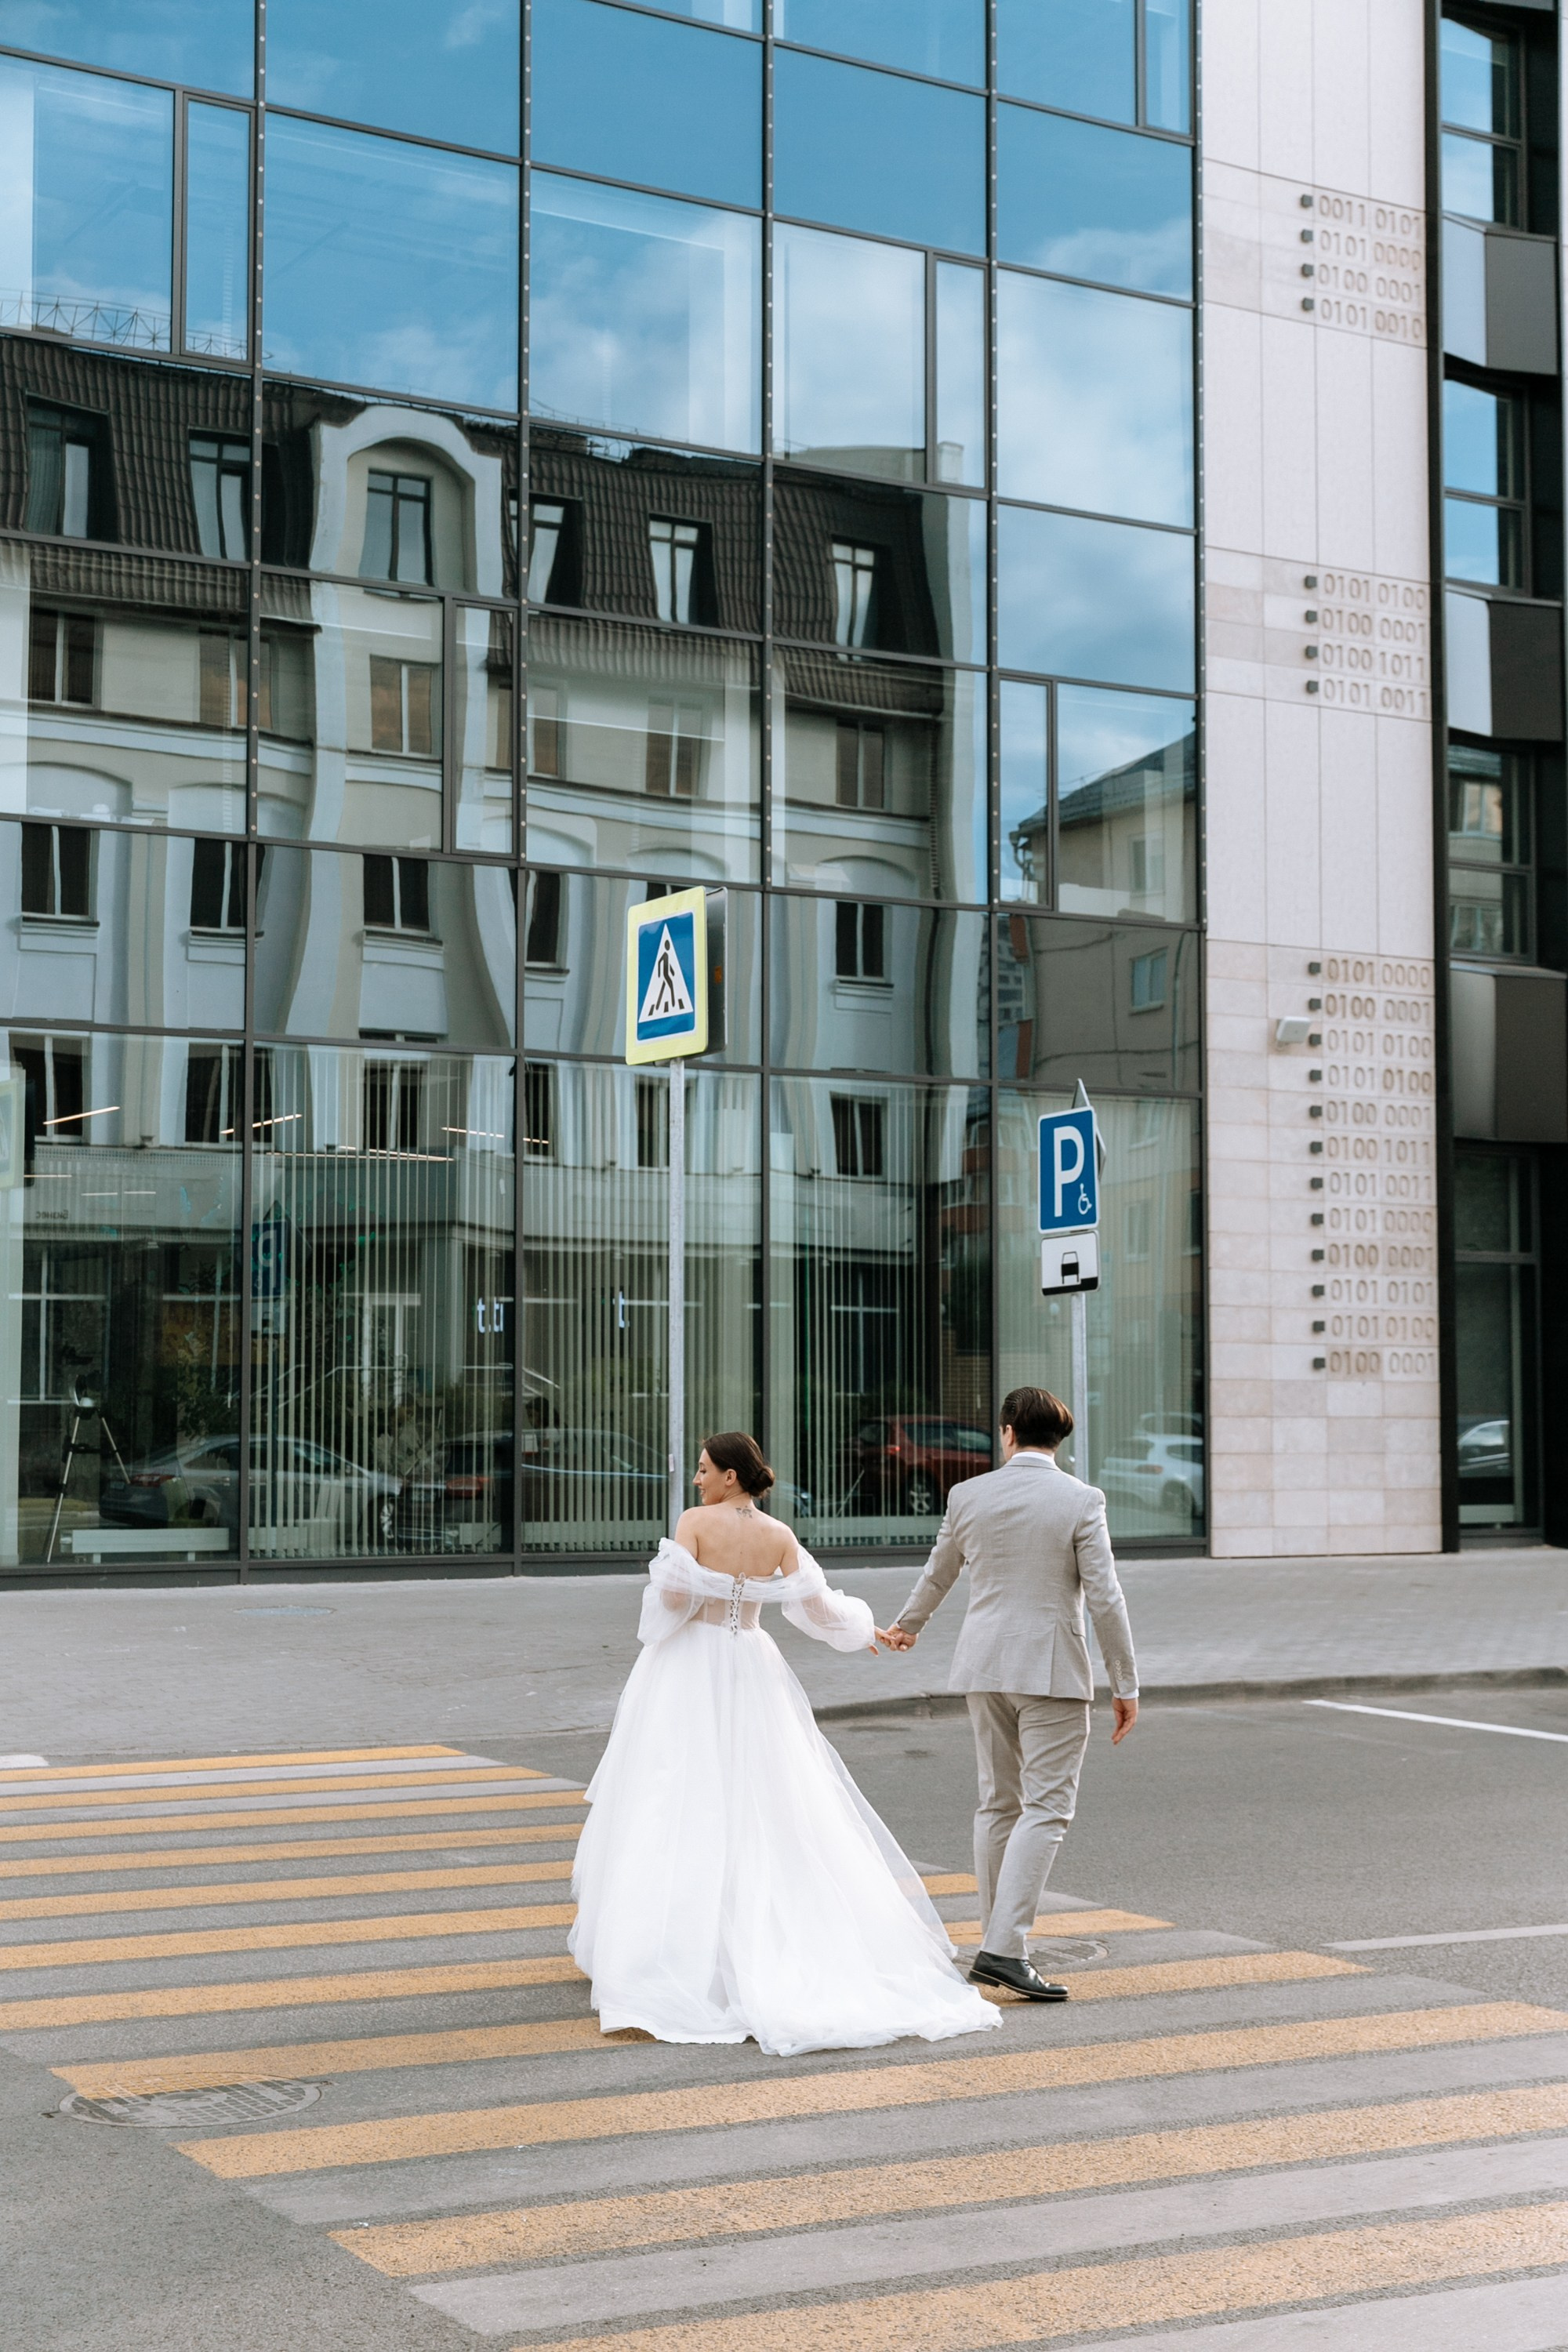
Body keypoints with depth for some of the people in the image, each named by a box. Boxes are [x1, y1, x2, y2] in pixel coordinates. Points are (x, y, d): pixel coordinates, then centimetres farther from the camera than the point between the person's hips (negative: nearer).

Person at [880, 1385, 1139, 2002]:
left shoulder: (968, 1495, 3)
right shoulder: (1081, 1501, -9)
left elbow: (937, 1574, 19)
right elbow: (1104, 1598, -11)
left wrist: (907, 1625, 39)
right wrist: (1125, 1685, -4)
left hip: (984, 1664, 5)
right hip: (1052, 1671, -5)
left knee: (999, 1803, 15)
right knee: (1046, 1808, -4)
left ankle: (995, 1946, 18)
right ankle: (1005, 1949, -14)